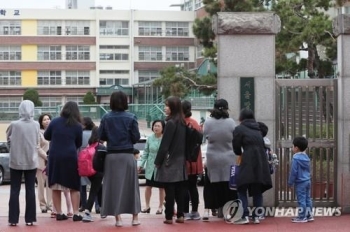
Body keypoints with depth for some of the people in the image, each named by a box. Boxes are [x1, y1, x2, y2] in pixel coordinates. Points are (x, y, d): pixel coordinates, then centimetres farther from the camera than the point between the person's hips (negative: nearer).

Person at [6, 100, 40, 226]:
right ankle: (29, 219, 7)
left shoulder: (14, 125, -11)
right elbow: (38, 143, 5)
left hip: (16, 161, -1)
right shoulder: (36, 125, -6)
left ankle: (13, 219, 4)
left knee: (14, 190, 6)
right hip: (31, 161, 1)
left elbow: (8, 139, 4)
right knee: (30, 190, 7)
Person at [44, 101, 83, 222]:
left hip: (54, 157, 2)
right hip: (70, 157, -2)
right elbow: (78, 144, 9)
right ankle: (76, 213, 2)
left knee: (55, 186, 9)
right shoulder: (77, 126, -1)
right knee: (74, 187, 7)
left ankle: (59, 213, 9)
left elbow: (46, 136, 15)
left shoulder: (55, 121, 2)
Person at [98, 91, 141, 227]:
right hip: (127, 155, -1)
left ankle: (118, 218, 4)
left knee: (114, 185, 5)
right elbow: (136, 137, -5)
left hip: (111, 155, 1)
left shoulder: (106, 118, -1)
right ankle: (135, 217, 13)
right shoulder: (131, 117, -6)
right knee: (131, 185, 9)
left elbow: (101, 137, 1)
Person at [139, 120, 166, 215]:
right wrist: (142, 164, 3)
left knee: (161, 187, 8)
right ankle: (147, 206, 20)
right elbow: (146, 152, 6)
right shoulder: (150, 138, 0)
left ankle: (160, 207, 21)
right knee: (148, 186, 5)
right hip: (151, 166, 3)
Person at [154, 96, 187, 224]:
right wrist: (183, 158, 18)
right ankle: (180, 215, 11)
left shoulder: (171, 123, -15)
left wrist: (158, 161, -7)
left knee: (170, 190, -4)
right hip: (180, 161, 8)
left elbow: (164, 144, -15)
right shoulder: (183, 123, 9)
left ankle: (169, 217, -1)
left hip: (169, 162, -8)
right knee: (180, 190, 9)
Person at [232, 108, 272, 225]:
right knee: (257, 191, 13)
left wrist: (240, 155, 25)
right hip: (261, 161, 5)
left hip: (248, 162, -5)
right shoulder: (257, 129, 20)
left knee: (242, 189, 2)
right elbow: (262, 145, 16)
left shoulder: (239, 129, 3)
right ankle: (256, 216, 9)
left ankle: (244, 216, -7)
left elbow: (236, 146, 3)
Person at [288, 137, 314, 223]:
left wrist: (290, 182, -5)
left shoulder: (296, 158, -14)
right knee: (307, 198, 12)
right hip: (308, 180, 8)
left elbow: (293, 172, -14)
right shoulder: (306, 157, 9)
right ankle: (309, 215, 16)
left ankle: (302, 217, -1)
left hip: (300, 182, -8)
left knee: (301, 200, -4)